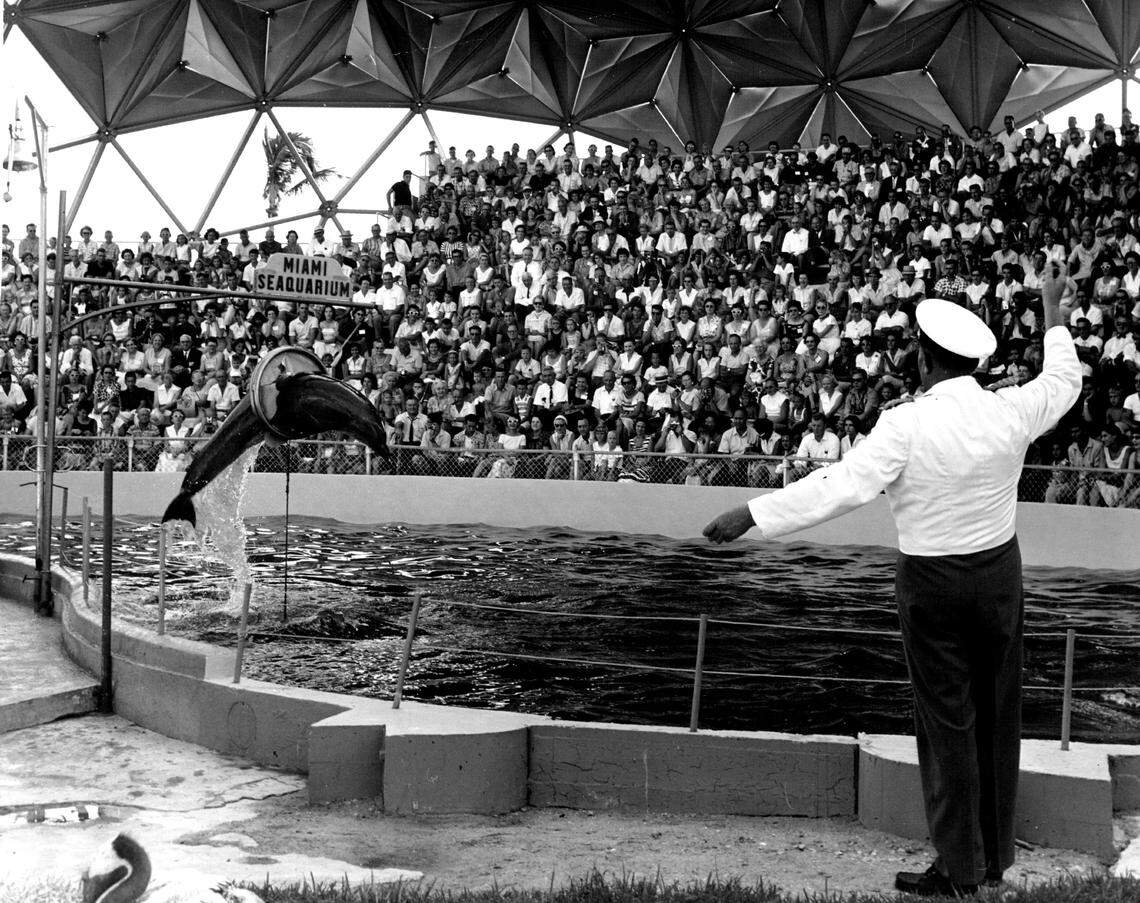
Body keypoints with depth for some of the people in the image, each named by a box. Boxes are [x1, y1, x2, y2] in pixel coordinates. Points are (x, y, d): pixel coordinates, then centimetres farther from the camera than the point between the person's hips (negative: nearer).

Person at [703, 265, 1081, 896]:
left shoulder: (908, 425, -21)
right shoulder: (1011, 411, -7)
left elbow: (840, 486, -27)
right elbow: (1065, 380, 15)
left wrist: (751, 516, -24)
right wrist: (1052, 311, 28)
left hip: (933, 583, -5)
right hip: (1000, 570, 5)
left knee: (948, 723, 6)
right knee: (996, 714, 16)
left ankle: (960, 870, 17)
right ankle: (996, 855, 30)